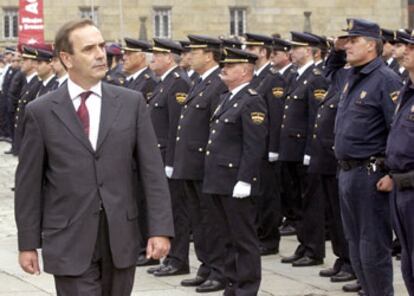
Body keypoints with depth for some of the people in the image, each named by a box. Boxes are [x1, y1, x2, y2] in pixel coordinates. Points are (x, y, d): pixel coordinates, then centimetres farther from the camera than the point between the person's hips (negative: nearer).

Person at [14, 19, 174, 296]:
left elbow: (152, 170, 1)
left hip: (121, 236, 2)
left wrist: (161, 229, -6)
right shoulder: (41, 112, -1)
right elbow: (29, 183, 2)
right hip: (69, 240, -2)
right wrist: (28, 244, 2)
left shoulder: (131, 103, 3)